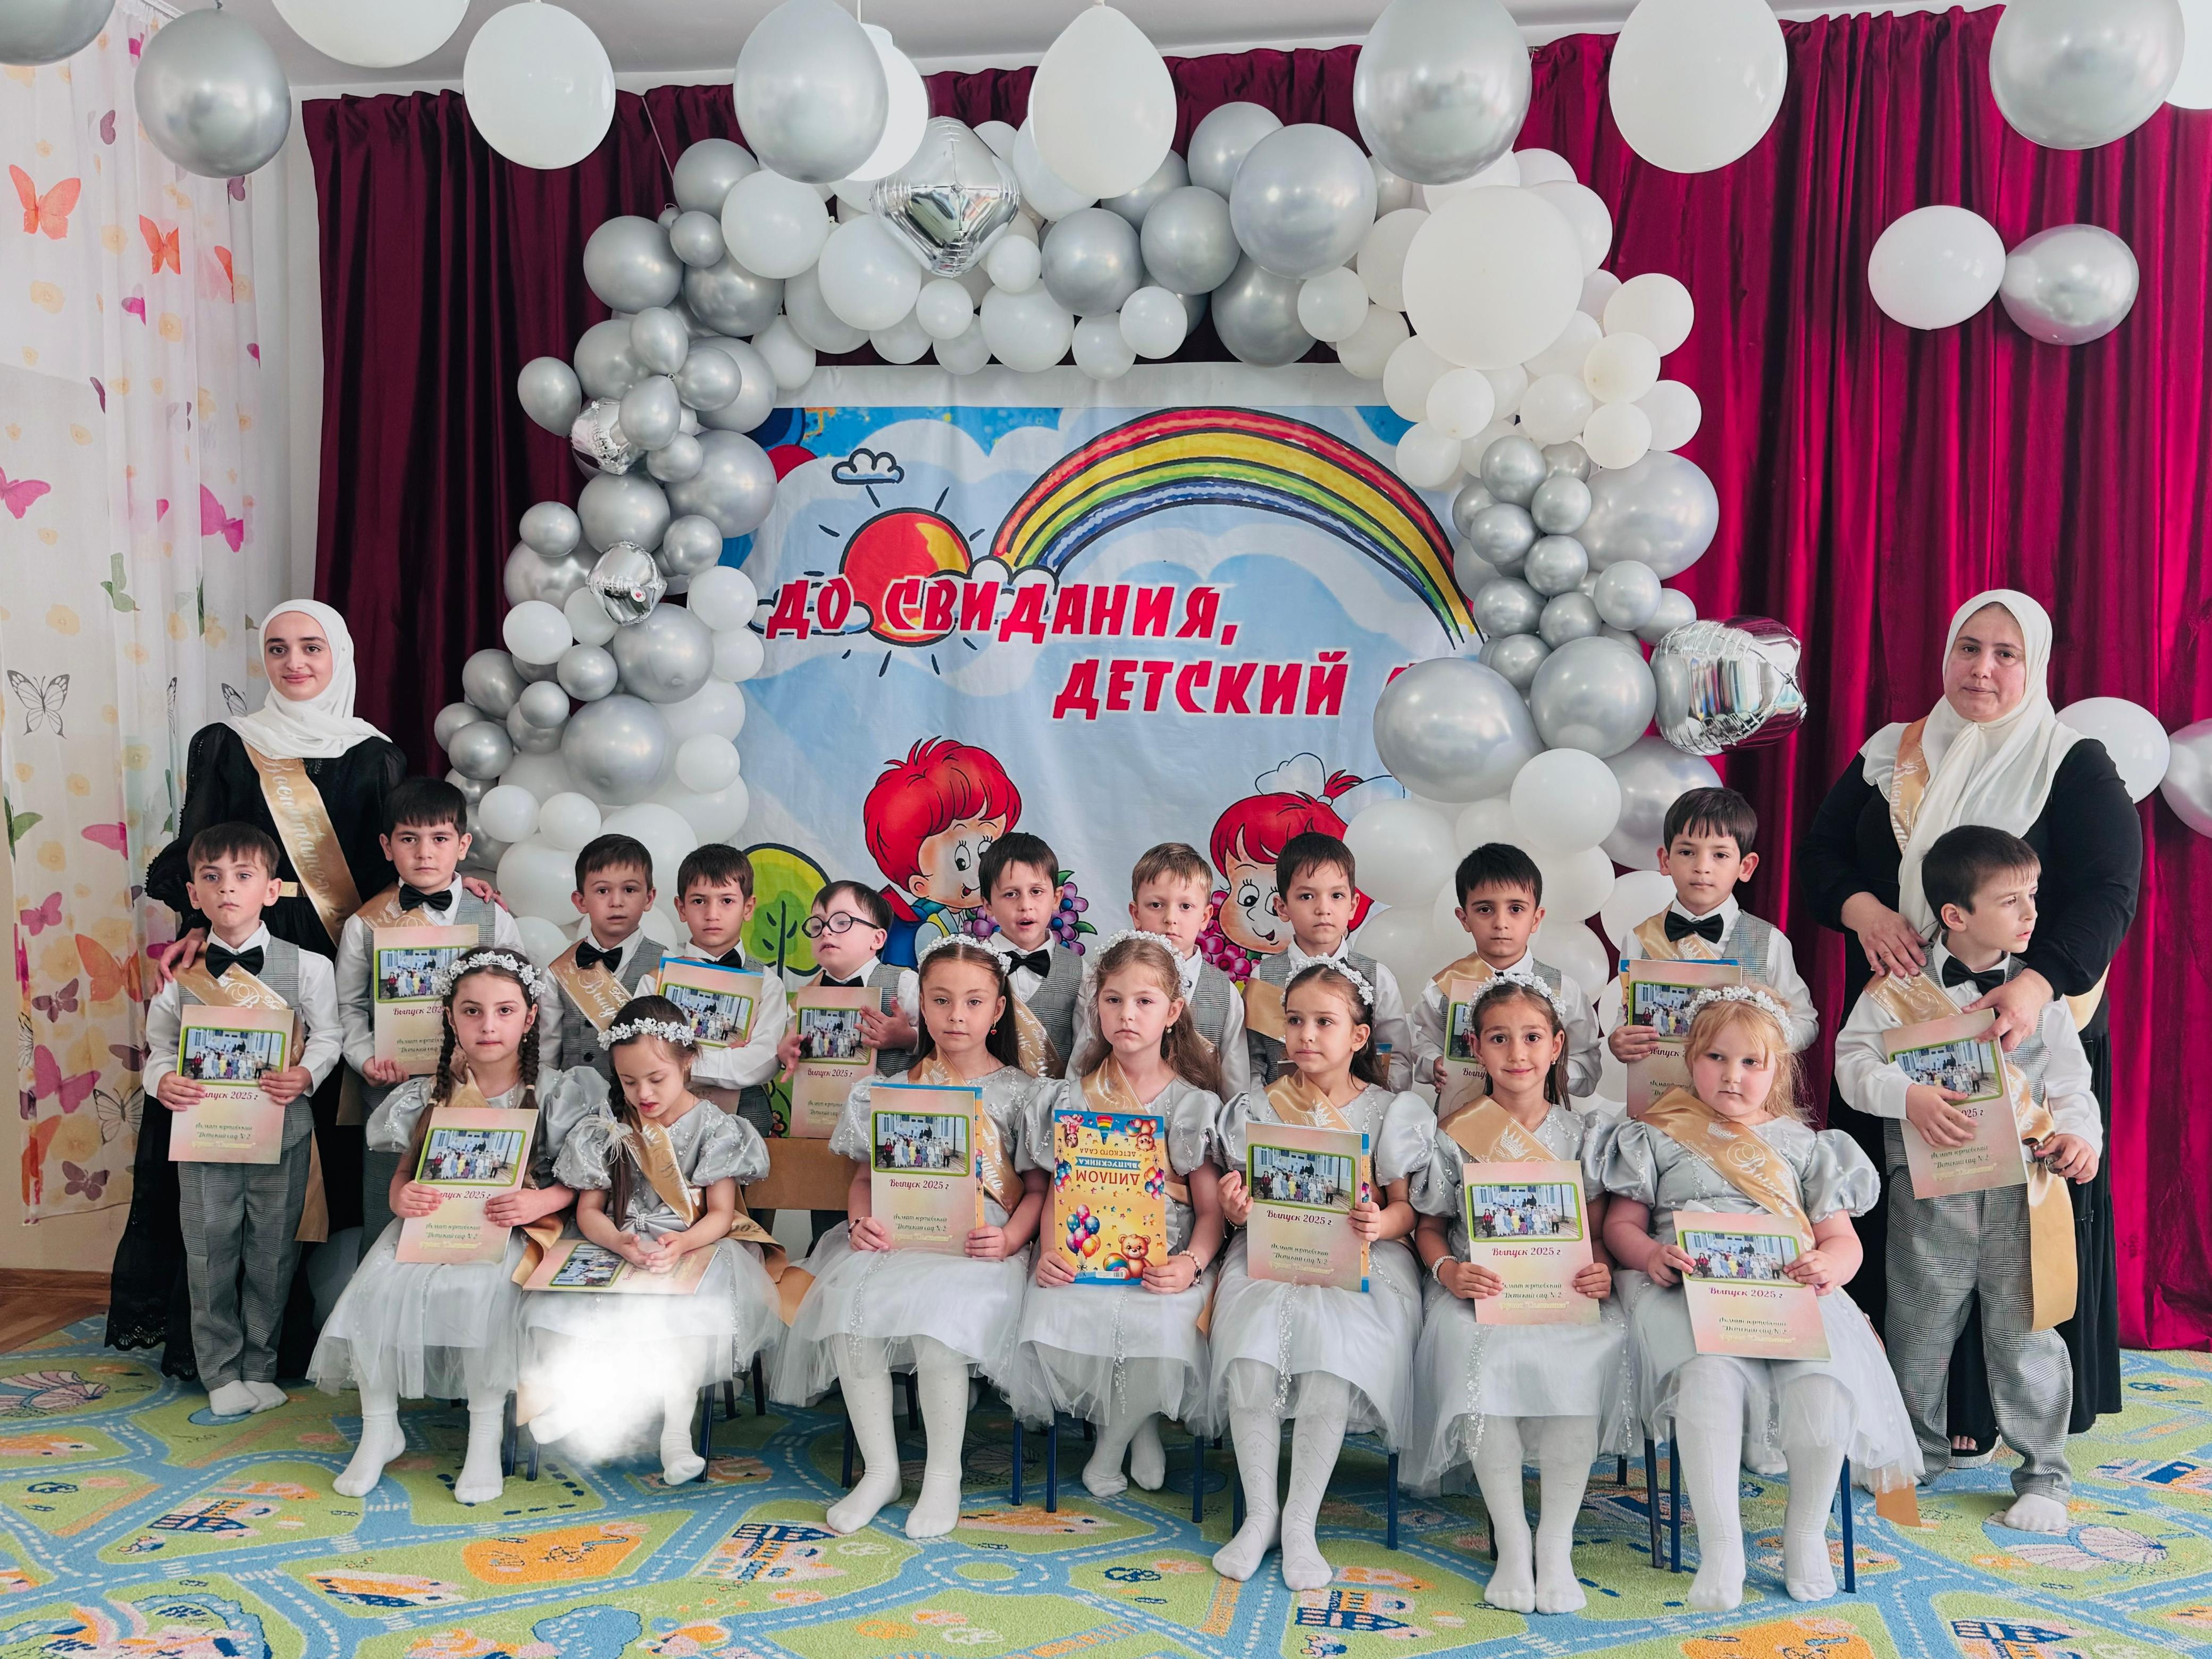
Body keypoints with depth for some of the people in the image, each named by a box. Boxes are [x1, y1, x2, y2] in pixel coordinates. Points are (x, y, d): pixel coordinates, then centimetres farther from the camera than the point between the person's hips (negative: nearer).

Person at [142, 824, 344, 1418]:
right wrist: (162, 1080, -13)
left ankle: (259, 1367, 26)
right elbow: (160, 1045, 8)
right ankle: (220, 1372, 24)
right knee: (210, 1252, 8)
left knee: (272, 1252, 9)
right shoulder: (179, 972, 1)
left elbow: (327, 1036, 2)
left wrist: (306, 1074, -17)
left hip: (280, 1129, -1)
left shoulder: (307, 967, -3)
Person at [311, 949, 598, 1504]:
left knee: (480, 1289, -34)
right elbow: (403, 1174, 13)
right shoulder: (430, 1095, 9)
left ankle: (485, 1435, -15)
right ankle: (379, 1428, 0)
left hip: (508, 1230, -3)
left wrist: (542, 1201, -22)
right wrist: (401, 1198, -10)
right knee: (377, 1286, -23)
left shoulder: (551, 1094, -1)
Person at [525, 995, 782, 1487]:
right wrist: (619, 1242, -21)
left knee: (691, 1306, -33)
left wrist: (681, 1244, -29)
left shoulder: (715, 1128, -2)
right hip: (617, 1247, 3)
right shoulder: (606, 1129, 4)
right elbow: (588, 1210, 3)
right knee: (576, 1302, -26)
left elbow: (720, 1213, -7)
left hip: (696, 1245, -3)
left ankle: (678, 1424, -27)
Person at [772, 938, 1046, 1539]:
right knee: (847, 1302, -26)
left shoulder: (1018, 1091, 5)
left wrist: (1009, 1239, -15)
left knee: (937, 1310, -33)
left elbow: (1038, 1189, 3)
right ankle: (880, 1471, -7)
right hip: (898, 1237, 3)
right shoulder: (895, 1088, 13)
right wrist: (862, 1221, -7)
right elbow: (866, 1177, 14)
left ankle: (943, 1476, -10)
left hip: (978, 1242, -3)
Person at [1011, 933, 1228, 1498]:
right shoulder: (1071, 1099, 12)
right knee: (1054, 1322, -29)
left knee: (1161, 1327, -33)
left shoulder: (1192, 1104, 7)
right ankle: (1140, 1425, 4)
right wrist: (1049, 1251, -10)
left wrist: (1192, 1263, -16)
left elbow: (1211, 1207, 4)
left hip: (1163, 1257, -1)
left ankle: (1116, 1438, 2)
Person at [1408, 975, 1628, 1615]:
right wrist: (1447, 1271, -12)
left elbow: (1597, 1230, 11)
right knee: (1477, 1347, -34)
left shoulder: (1579, 1134, 10)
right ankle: (1511, 1540, -19)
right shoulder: (1454, 1136, 4)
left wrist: (1601, 1268, -11)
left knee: (1593, 1348, -31)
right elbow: (1429, 1227, 8)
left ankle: (1556, 1543, -17)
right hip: (1480, 1293, -1)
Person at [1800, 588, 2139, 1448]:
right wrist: (1862, 908, -15)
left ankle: (1986, 1408, 14)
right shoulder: (1887, 756, 9)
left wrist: (2038, 984, -31)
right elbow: (1818, 854, 8)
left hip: (2021, 1030, -3)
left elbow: (2106, 892, -14)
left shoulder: (2076, 765, -3)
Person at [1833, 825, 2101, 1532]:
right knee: (1920, 1327, 11)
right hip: (1931, 1192, -1)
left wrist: (2078, 1134, -9)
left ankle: (2043, 1474, 21)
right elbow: (1853, 1059, -6)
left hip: (2023, 1189, 1)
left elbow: (2070, 1082, 9)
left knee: (2025, 1330, 5)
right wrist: (1907, 1097, -22)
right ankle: (1918, 1449, 31)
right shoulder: (1898, 988, -2)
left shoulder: (2042, 991, 6)